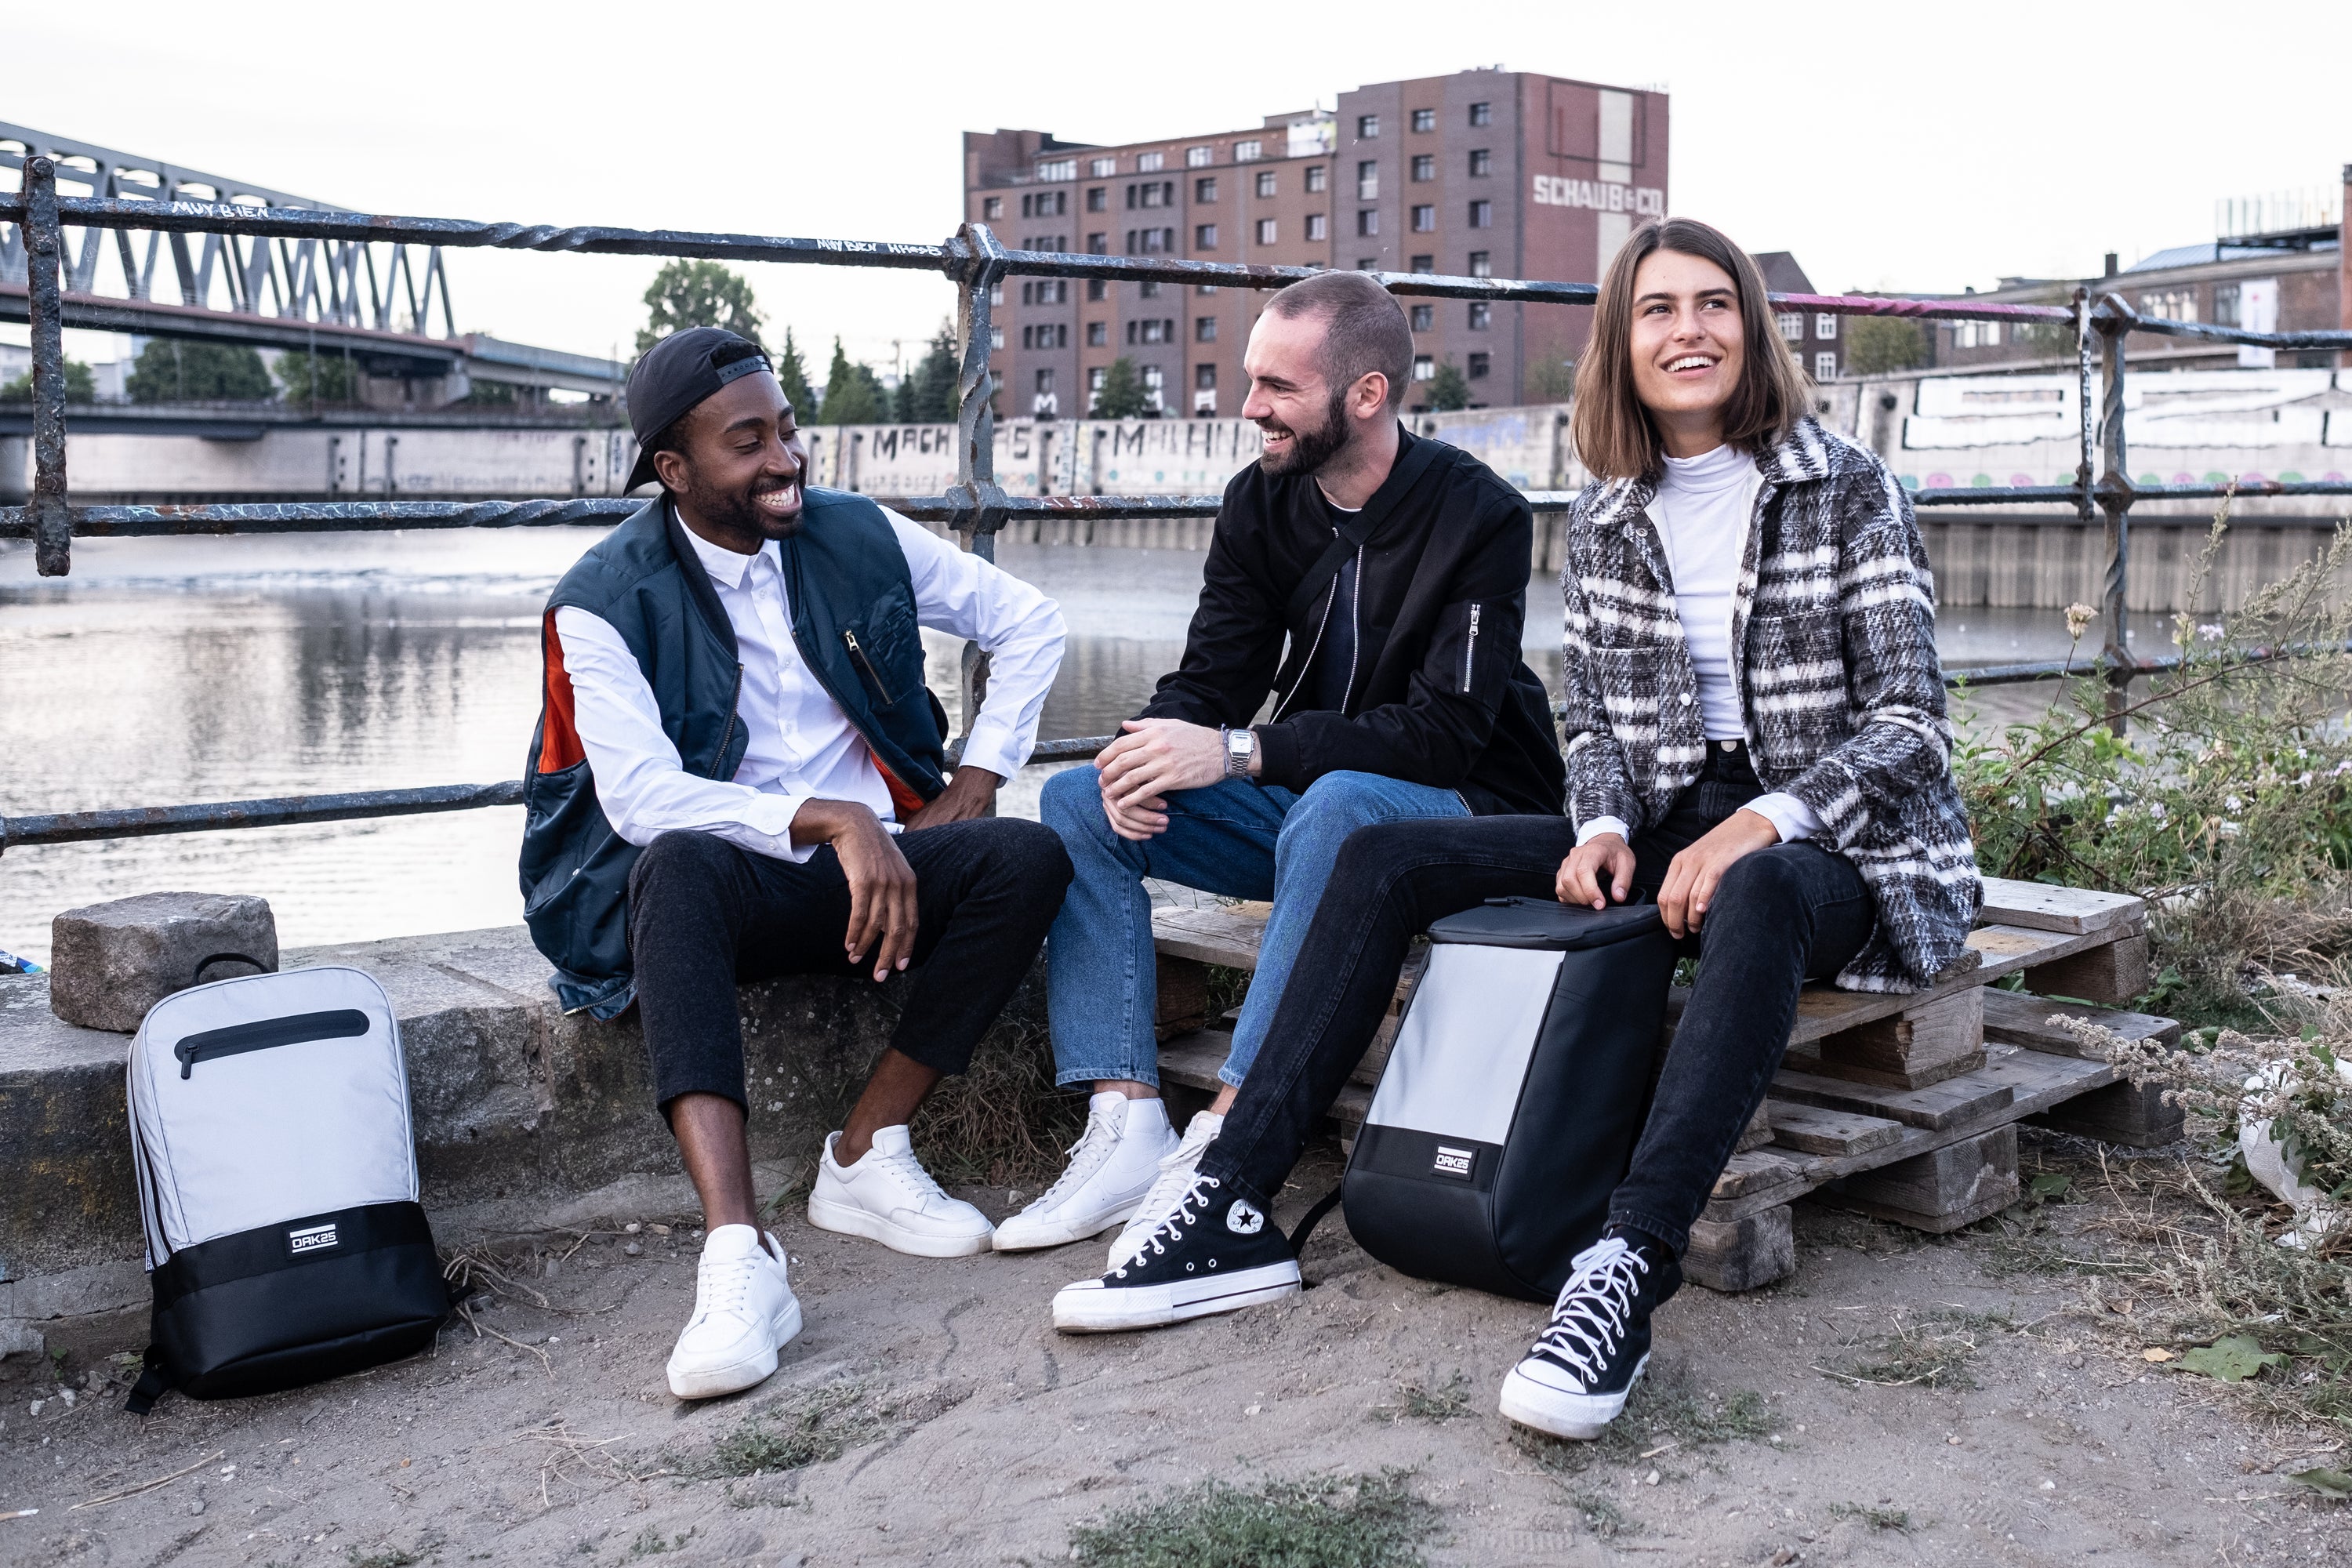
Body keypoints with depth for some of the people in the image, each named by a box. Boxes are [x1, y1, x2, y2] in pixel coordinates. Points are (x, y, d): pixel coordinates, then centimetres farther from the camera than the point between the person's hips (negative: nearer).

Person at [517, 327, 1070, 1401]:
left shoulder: (860, 538, 4)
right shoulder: (607, 604, -7)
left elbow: (1029, 623, 15)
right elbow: (641, 798, -20)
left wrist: (978, 778, 3)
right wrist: (832, 818, -31)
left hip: (871, 868, 4)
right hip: (718, 886, -4)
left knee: (1027, 858, -24)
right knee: (678, 866, -39)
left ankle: (866, 1157, -16)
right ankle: (738, 1260, -49)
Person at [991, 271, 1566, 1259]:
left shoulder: (1478, 516, -16)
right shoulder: (1261, 504, 2)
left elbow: (1447, 730, -24)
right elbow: (1211, 678, 2)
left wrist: (1238, 751, -33)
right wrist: (1157, 750, -24)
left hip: (1459, 814, -6)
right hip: (1307, 800, 7)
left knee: (1336, 805, -40)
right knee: (1079, 802, -11)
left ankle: (1225, 1146, -39)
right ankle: (1125, 1129, -23)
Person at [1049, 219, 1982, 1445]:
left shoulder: (1847, 491, -3)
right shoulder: (1604, 516, 10)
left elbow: (1912, 725, -8)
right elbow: (1593, 722, 11)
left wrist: (1759, 826, -24)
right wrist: (1606, 829, -11)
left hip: (1829, 849, -5)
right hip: (1660, 837, 5)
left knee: (1755, 899, -42)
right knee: (1385, 860, -13)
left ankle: (1625, 1274, -50)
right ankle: (1235, 1211, -19)